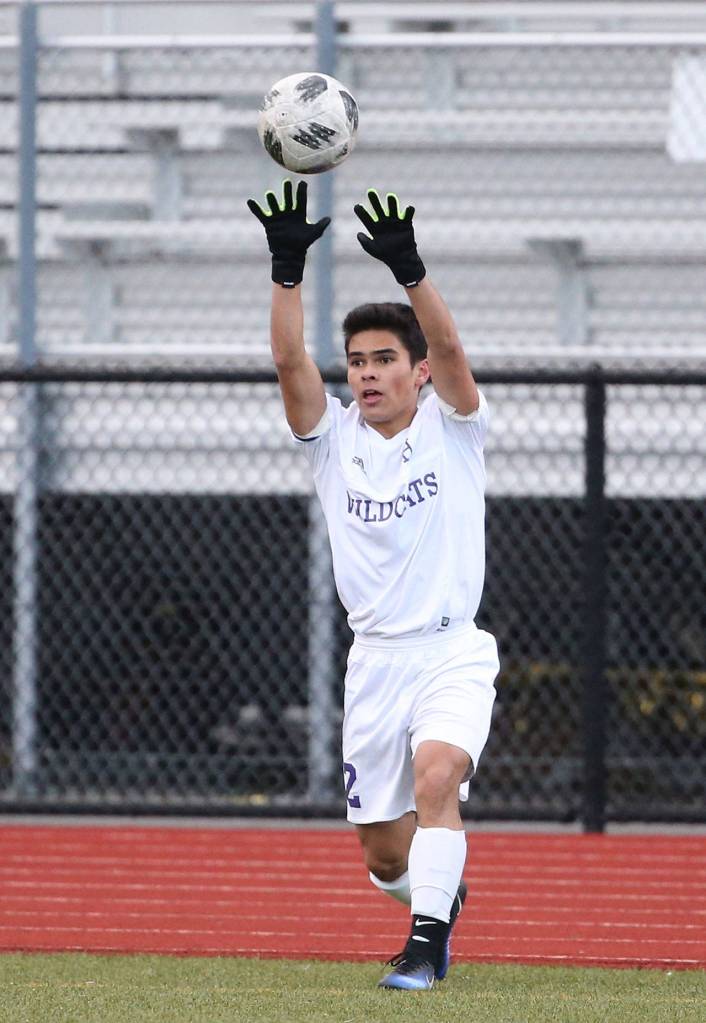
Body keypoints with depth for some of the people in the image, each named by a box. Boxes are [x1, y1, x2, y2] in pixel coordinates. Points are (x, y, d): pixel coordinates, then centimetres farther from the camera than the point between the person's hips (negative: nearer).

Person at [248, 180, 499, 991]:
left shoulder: (450, 429, -1)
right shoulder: (334, 439, 5)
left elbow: (448, 349, -19)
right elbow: (289, 360, -11)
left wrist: (408, 268, -34)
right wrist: (287, 267, -24)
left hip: (453, 655, -3)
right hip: (376, 660, 3)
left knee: (435, 776, -30)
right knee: (384, 855, 7)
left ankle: (425, 946, -27)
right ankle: (444, 894, 40)